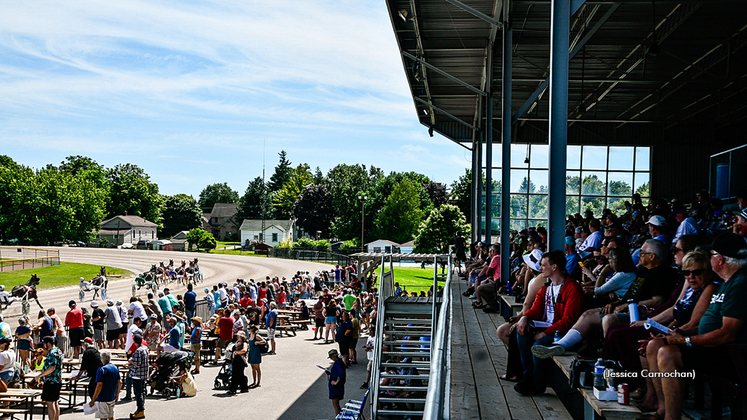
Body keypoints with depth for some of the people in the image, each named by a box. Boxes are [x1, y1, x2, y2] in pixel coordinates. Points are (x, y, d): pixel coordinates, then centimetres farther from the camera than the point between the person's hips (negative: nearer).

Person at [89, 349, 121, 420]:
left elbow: (99, 385, -21)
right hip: (112, 398, 7)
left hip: (103, 398, -7)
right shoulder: (115, 368, 5)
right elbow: (120, 383, 10)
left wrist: (93, 400, -16)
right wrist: (117, 395, 22)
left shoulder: (101, 369, -16)